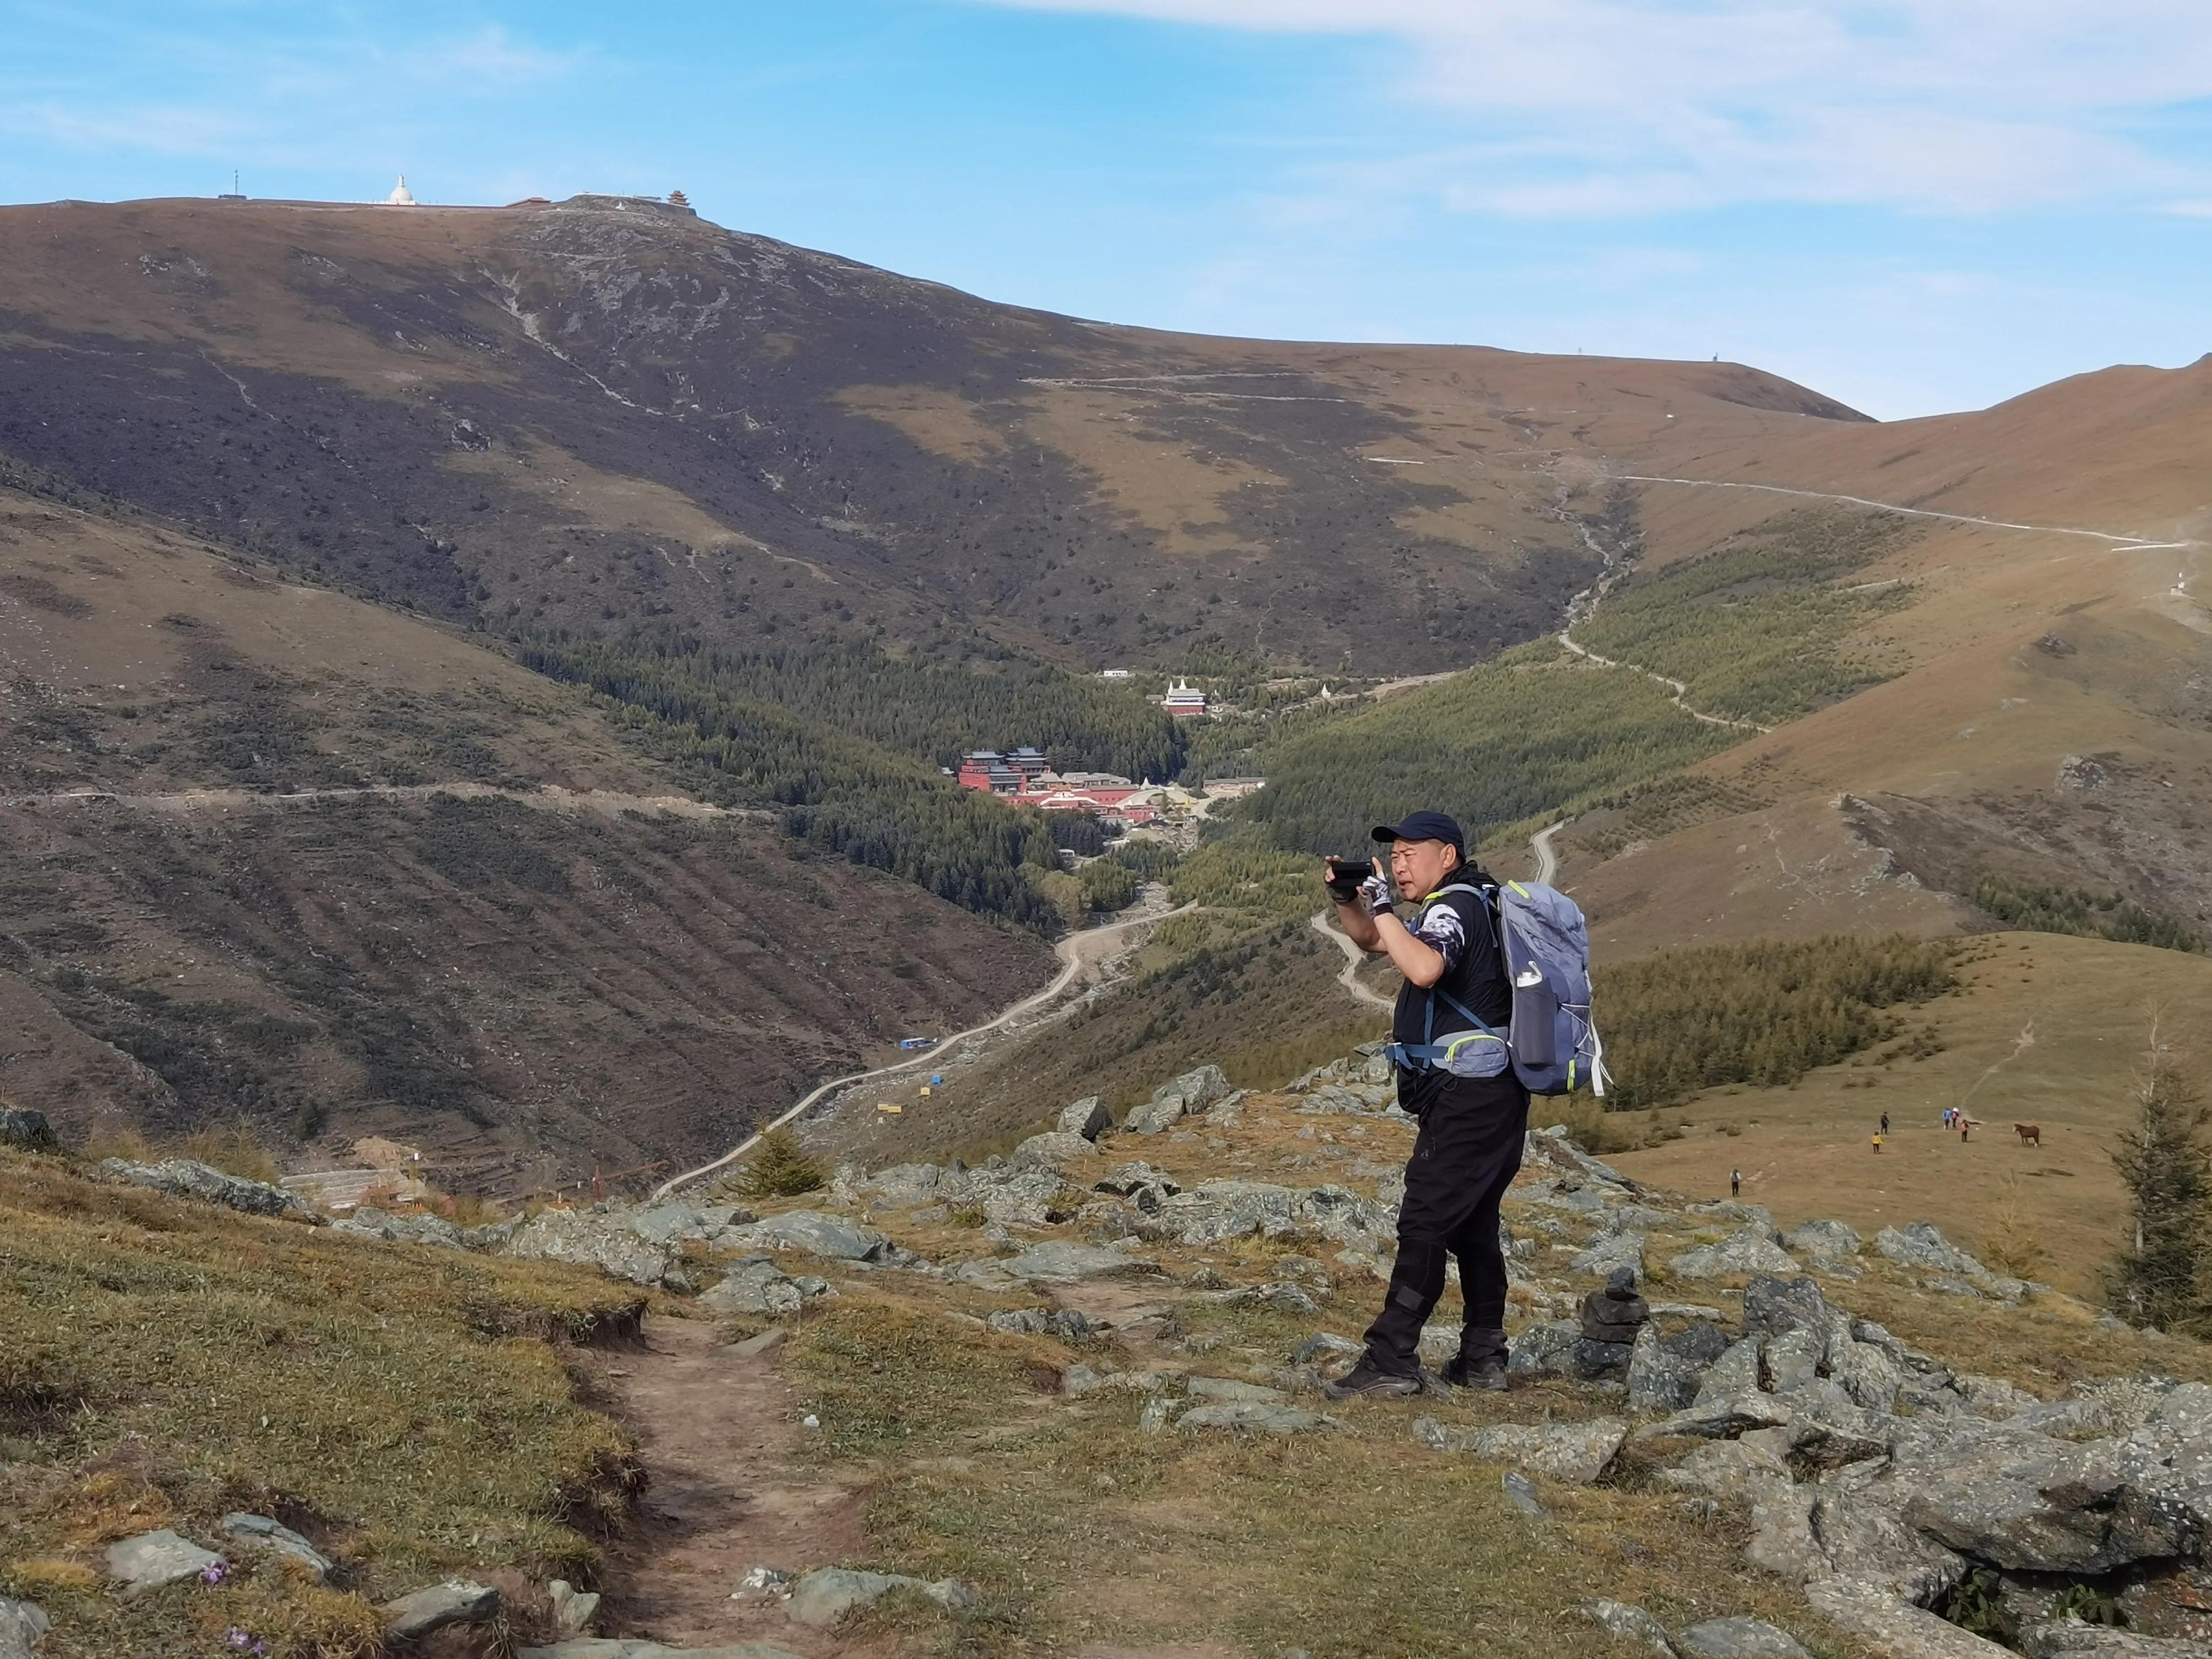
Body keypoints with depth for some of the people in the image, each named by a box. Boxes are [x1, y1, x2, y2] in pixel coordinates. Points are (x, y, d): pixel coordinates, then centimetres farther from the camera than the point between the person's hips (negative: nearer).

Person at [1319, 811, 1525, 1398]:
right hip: (1496, 1094, 11)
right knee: (1474, 1225, 14)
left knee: (1424, 1223, -11)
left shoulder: (1456, 905, -12)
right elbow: (1374, 944, 27)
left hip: (1465, 1096, -11)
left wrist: (1383, 907, -23)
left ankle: (1391, 1361, -11)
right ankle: (1483, 1358, 20)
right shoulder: (1463, 904, 20)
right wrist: (1348, 901, 8)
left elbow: (1424, 968, -34)